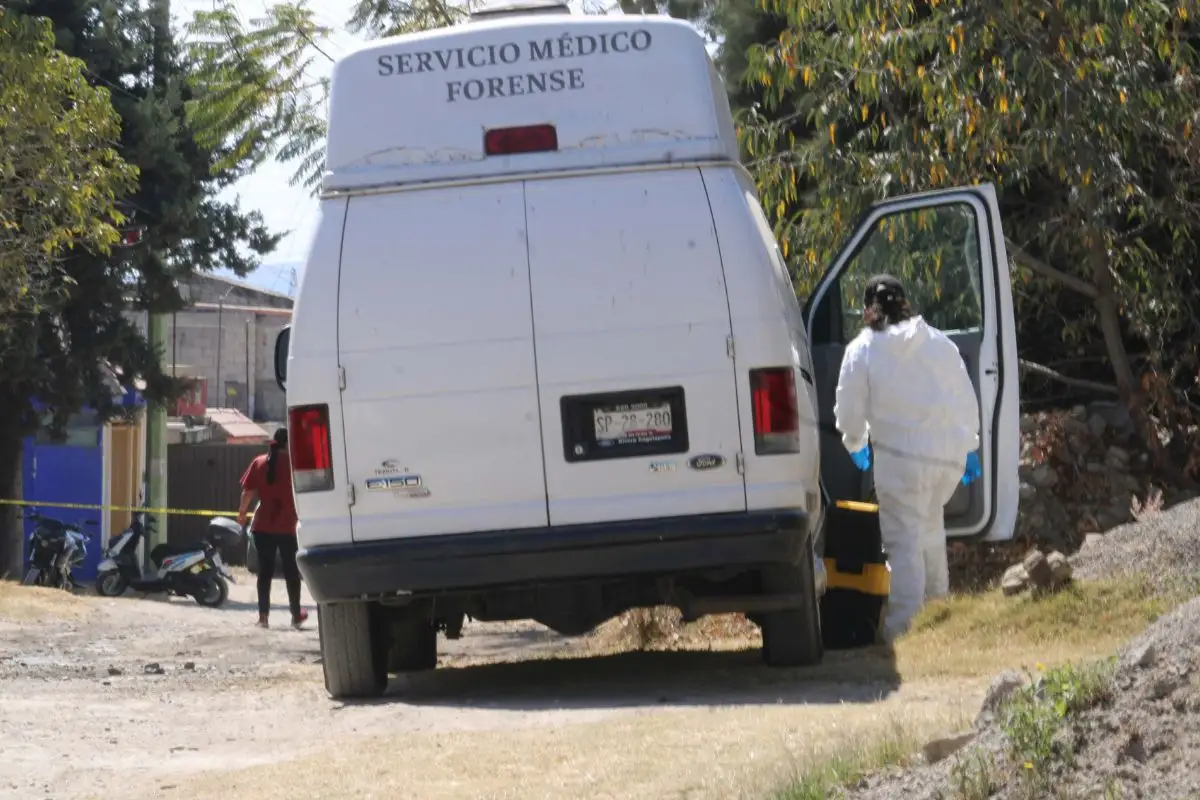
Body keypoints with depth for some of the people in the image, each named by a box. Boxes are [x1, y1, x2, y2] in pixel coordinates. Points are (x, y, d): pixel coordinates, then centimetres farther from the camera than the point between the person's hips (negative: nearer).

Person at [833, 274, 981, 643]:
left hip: (901, 455, -5)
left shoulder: (861, 350, -2)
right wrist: (969, 445, 27)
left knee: (904, 538, -4)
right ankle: (937, 602, 36)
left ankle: (903, 623, -10)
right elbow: (966, 398, 15)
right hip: (950, 452, 5)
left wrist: (855, 444, 24)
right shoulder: (939, 342, 10)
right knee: (929, 522, 26)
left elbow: (849, 412, 4)